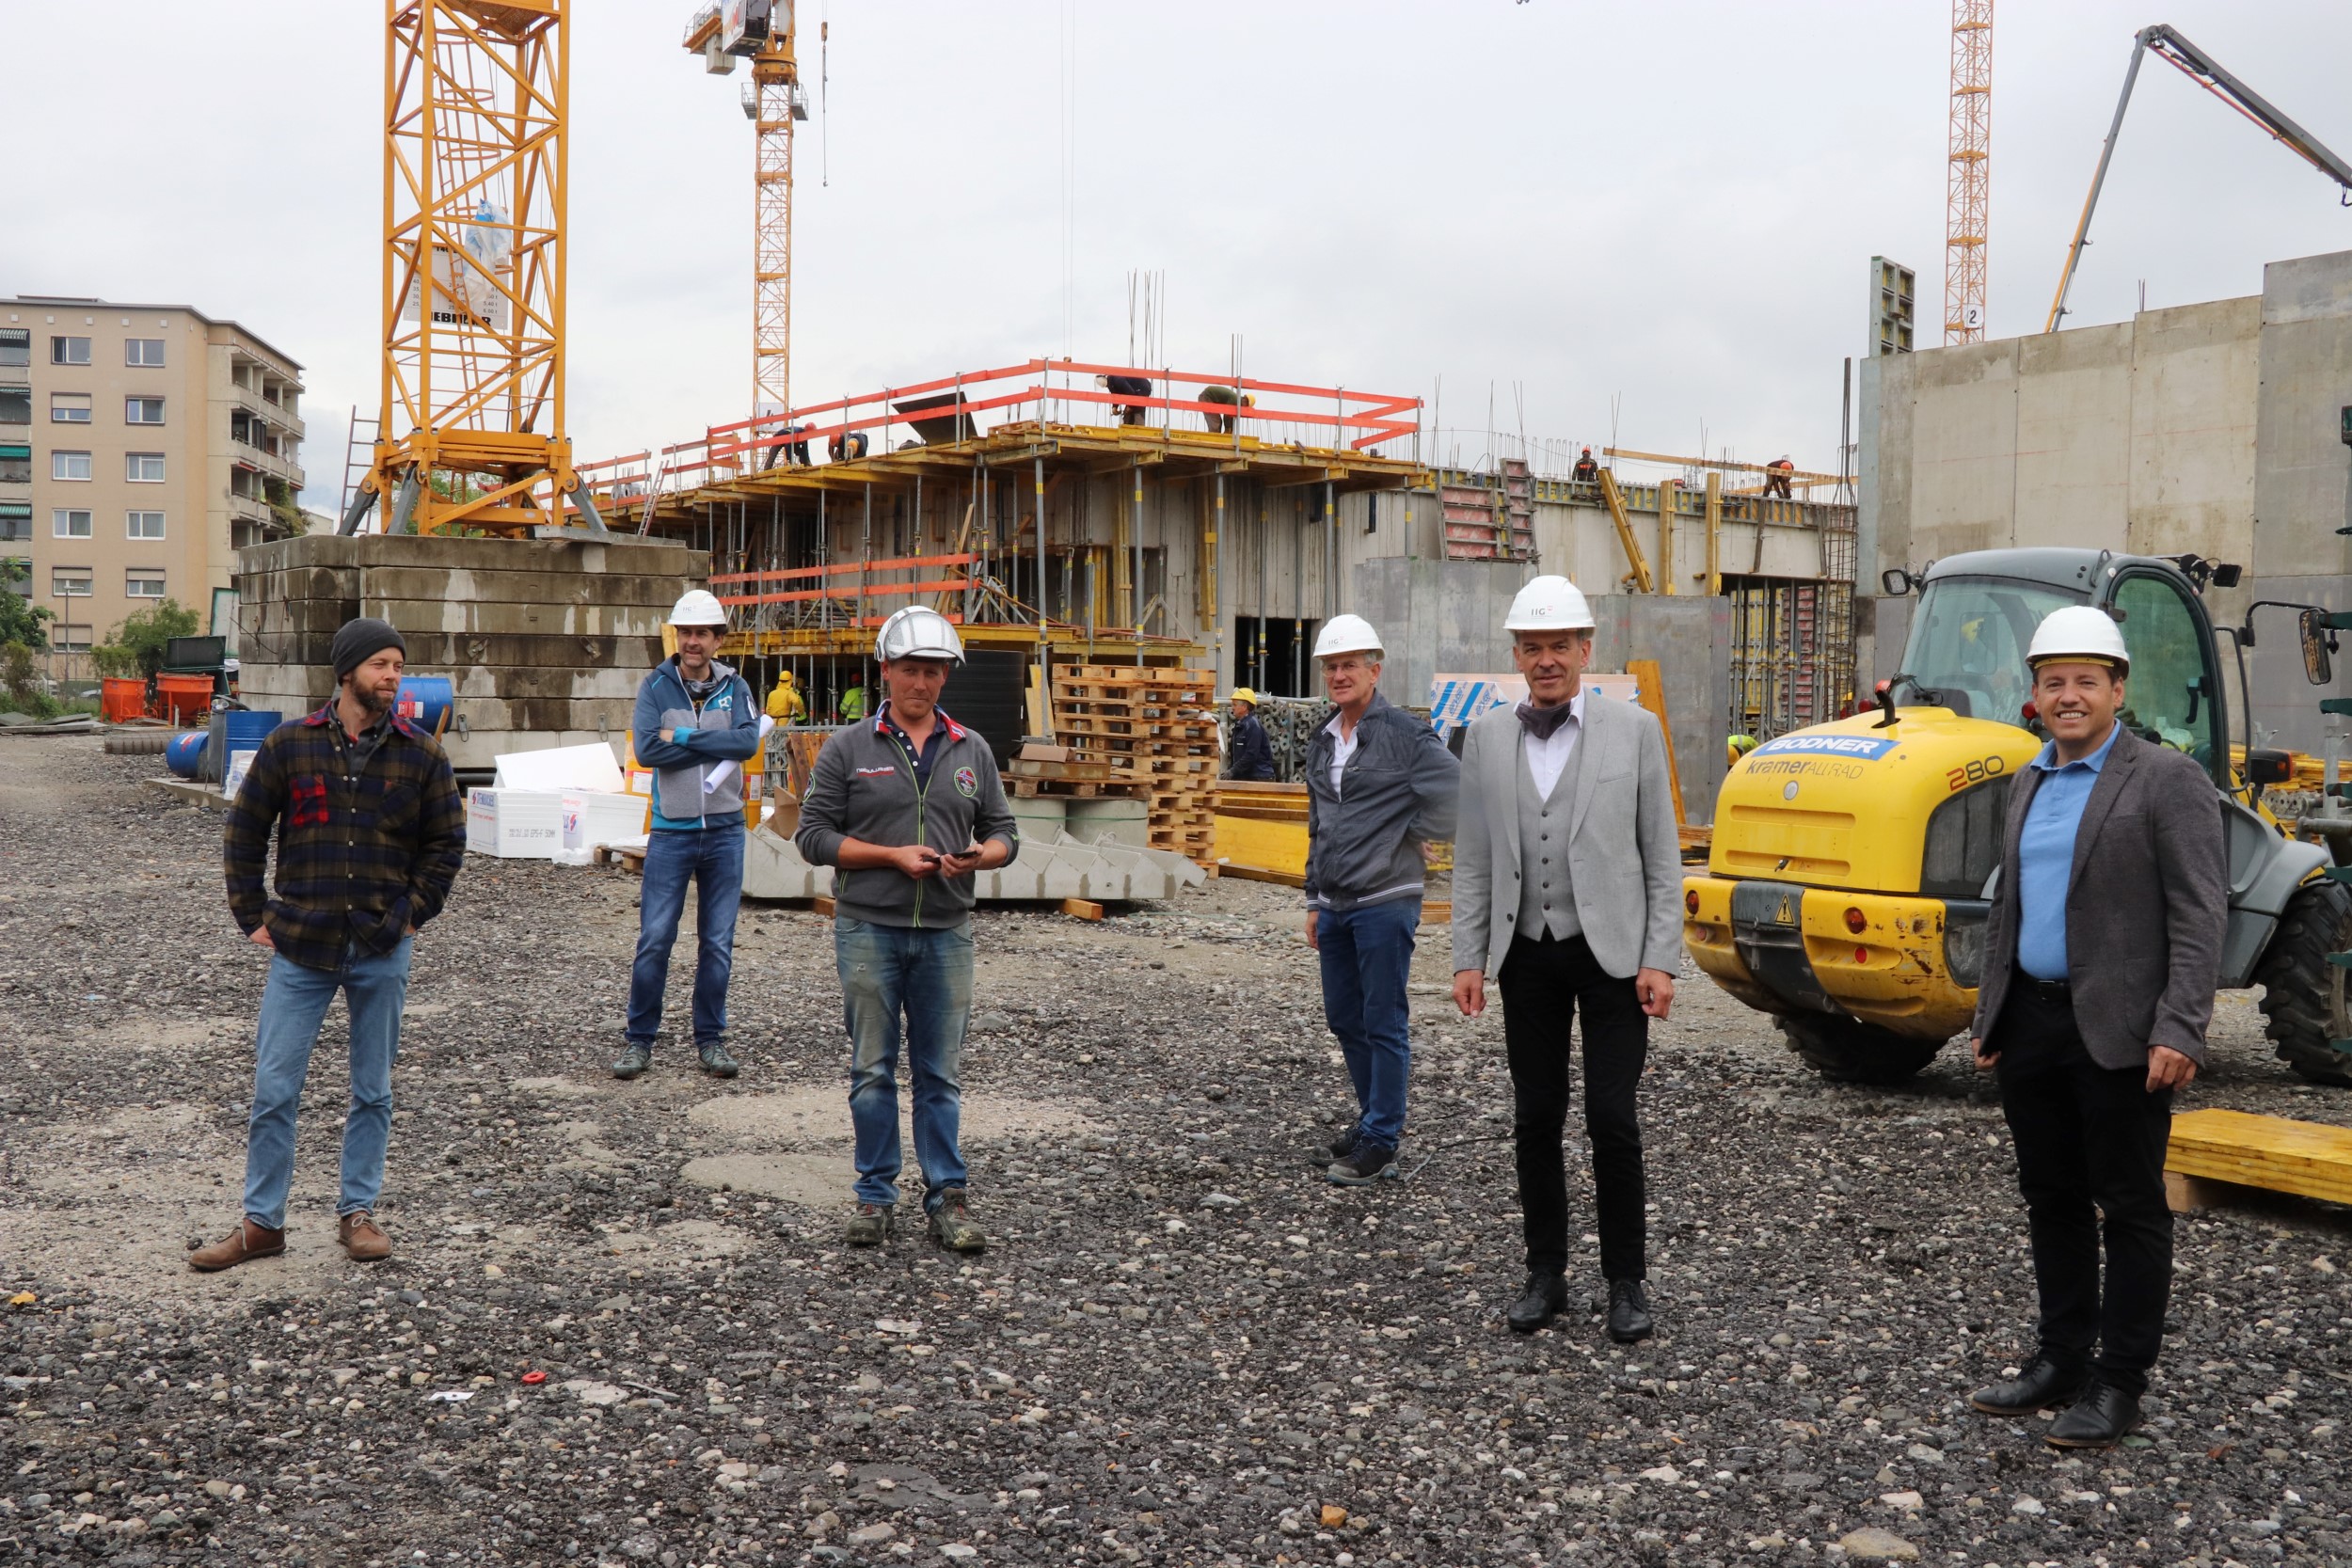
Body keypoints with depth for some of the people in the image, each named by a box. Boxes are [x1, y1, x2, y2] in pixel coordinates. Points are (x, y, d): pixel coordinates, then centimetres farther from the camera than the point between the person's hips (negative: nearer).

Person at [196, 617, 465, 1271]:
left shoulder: (420, 754, 0)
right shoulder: (288, 745, -1)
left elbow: (446, 842, 9)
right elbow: (243, 834, 6)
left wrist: (415, 912, 1)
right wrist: (253, 917, 2)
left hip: (383, 951, 1)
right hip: (300, 947, 0)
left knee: (373, 1091, 10)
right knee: (274, 1089, 3)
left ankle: (358, 1212, 23)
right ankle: (261, 1222, 16)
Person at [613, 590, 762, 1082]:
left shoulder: (735, 687, 4)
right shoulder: (655, 685, 0)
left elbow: (748, 741, -14)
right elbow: (647, 749, -15)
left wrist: (684, 737, -15)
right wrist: (718, 745, -13)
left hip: (724, 830, 1)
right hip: (671, 831, -1)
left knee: (718, 943, 7)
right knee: (654, 941, -1)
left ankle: (711, 1038, 18)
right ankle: (639, 1038, 12)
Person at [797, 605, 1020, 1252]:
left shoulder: (972, 751, 10)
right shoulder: (847, 749, 2)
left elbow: (1004, 832, 12)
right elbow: (814, 835, -2)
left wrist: (981, 855, -11)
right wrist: (895, 855, -12)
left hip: (946, 934, 2)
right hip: (868, 931, -2)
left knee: (939, 1072, 7)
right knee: (873, 1070, 6)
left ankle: (948, 1197, 14)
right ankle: (876, 1196, 17)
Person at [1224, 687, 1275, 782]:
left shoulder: (1253, 726, -13)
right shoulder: (1239, 726, 18)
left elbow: (1251, 755, -21)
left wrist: (1233, 771, -19)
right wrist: (1230, 769, 9)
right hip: (1244, 777, 10)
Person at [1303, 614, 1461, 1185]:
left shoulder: (1406, 734, -9)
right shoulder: (1321, 743, 14)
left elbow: (1459, 796, -14)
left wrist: (1406, 837, -4)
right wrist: (1314, 900, 20)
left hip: (1385, 903, -8)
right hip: (1335, 907, 8)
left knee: (1383, 1024, -2)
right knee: (1345, 1019, 14)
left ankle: (1379, 1144, 4)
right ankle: (1375, 1117, 29)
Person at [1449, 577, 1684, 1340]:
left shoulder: (1634, 728, -1)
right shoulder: (1487, 736, 6)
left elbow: (1662, 855, -2)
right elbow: (1472, 858, 8)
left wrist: (1660, 960, -8)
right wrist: (1468, 958, 2)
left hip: (1611, 953, -3)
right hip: (1527, 955, 3)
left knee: (1613, 1121, -2)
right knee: (1535, 1120, 9)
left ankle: (1627, 1279, 14)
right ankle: (1546, 1272, 22)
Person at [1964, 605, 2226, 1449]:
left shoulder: (2168, 779, -7)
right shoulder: (2029, 784, 14)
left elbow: (2200, 916, -12)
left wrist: (2179, 1031, -19)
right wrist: (1988, 1015, 17)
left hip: (2117, 1032, -7)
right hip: (2032, 1025, 7)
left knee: (2130, 1207, 3)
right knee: (2052, 1198, 14)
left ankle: (2119, 1381, 12)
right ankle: (2062, 1359, 26)